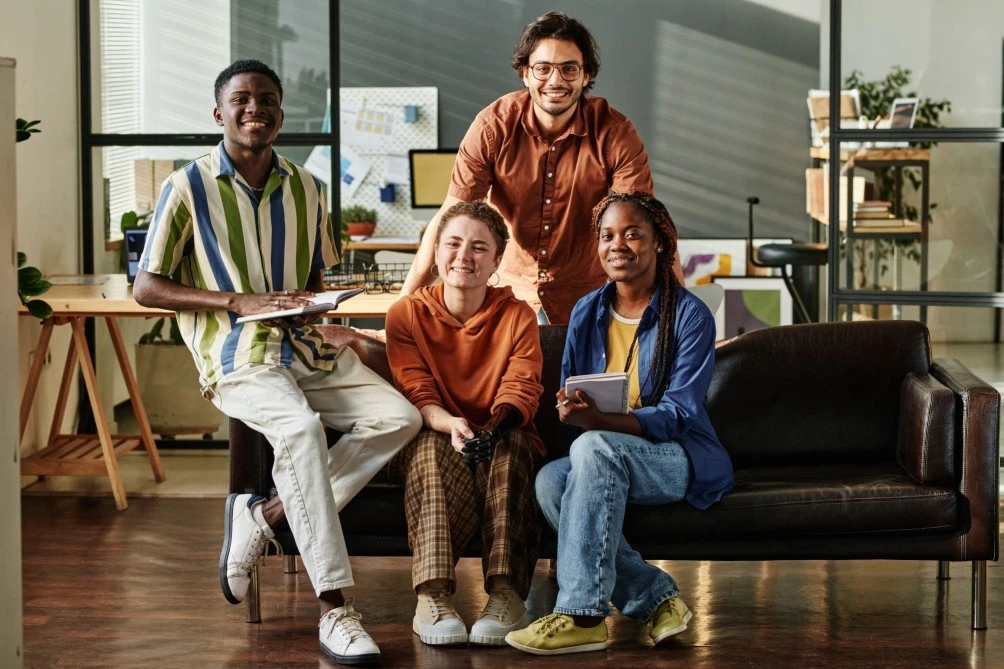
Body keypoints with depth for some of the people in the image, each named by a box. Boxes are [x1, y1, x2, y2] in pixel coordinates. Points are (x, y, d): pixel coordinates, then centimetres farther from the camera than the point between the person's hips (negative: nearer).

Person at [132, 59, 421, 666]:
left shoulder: (306, 189, 13)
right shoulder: (189, 188, -1)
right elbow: (147, 287, -3)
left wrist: (308, 302, -2)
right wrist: (240, 302, -13)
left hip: (308, 348, 6)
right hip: (240, 359, -5)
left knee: (400, 416, -18)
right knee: (300, 427, -35)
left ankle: (266, 514, -9)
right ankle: (335, 610, -34)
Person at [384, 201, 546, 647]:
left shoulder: (517, 316, 3)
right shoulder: (407, 314, 2)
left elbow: (520, 389, -12)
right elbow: (417, 394, -10)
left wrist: (493, 429, -36)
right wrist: (450, 424, -34)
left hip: (505, 445, 0)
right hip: (429, 449, 0)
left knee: (511, 444, -35)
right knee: (432, 444, -35)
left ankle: (506, 592, -44)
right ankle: (433, 594, -46)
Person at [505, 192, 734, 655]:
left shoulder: (690, 315, -7)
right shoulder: (587, 312, 9)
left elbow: (678, 414, -17)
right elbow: (569, 395, 13)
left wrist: (600, 420, -33)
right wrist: (569, 408, -14)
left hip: (684, 458, -5)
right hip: (609, 460, 5)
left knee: (595, 447, -36)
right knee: (550, 480, -29)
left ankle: (582, 617, -37)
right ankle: (656, 598, -25)